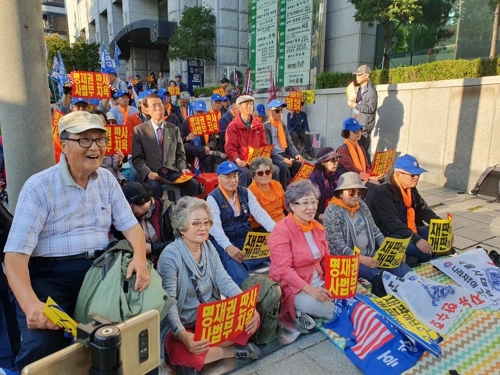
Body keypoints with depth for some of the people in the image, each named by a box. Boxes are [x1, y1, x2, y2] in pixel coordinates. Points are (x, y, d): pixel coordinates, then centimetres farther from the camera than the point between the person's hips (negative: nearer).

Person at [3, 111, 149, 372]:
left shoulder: (107, 179, 7)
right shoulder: (39, 187, -9)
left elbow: (130, 225, 8)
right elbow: (15, 255, -15)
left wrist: (139, 257, -15)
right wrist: (30, 304, -32)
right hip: (50, 275, -4)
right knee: (41, 346, -26)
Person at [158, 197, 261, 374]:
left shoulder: (208, 247, 1)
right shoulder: (170, 255, -19)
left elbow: (225, 281, -6)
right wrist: (182, 335, -43)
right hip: (182, 325, -5)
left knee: (252, 317, -11)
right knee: (180, 352, -36)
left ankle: (198, 359, -10)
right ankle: (233, 350, -10)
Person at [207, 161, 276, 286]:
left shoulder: (245, 192, 9)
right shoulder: (213, 198, -7)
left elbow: (259, 212, -3)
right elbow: (215, 226, -20)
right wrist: (228, 247, -38)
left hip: (246, 239, 5)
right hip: (225, 244, -5)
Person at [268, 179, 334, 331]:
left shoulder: (317, 227, 6)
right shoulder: (281, 231, -17)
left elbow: (325, 259, 10)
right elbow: (284, 270, -22)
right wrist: (309, 289, -29)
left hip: (319, 282, 8)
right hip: (292, 286, -8)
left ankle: (306, 313, 5)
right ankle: (301, 313, 1)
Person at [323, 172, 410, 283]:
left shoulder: (362, 205, 10)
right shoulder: (332, 212, -12)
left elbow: (374, 229, 14)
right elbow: (337, 245, -17)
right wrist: (360, 259, -26)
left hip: (370, 253, 7)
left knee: (399, 265, -13)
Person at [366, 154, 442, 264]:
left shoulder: (411, 189, 8)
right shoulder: (383, 193, -20)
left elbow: (424, 210, 12)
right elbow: (392, 222, -31)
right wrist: (416, 240, -40)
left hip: (411, 231, 9)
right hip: (390, 236, -9)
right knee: (426, 252, -27)